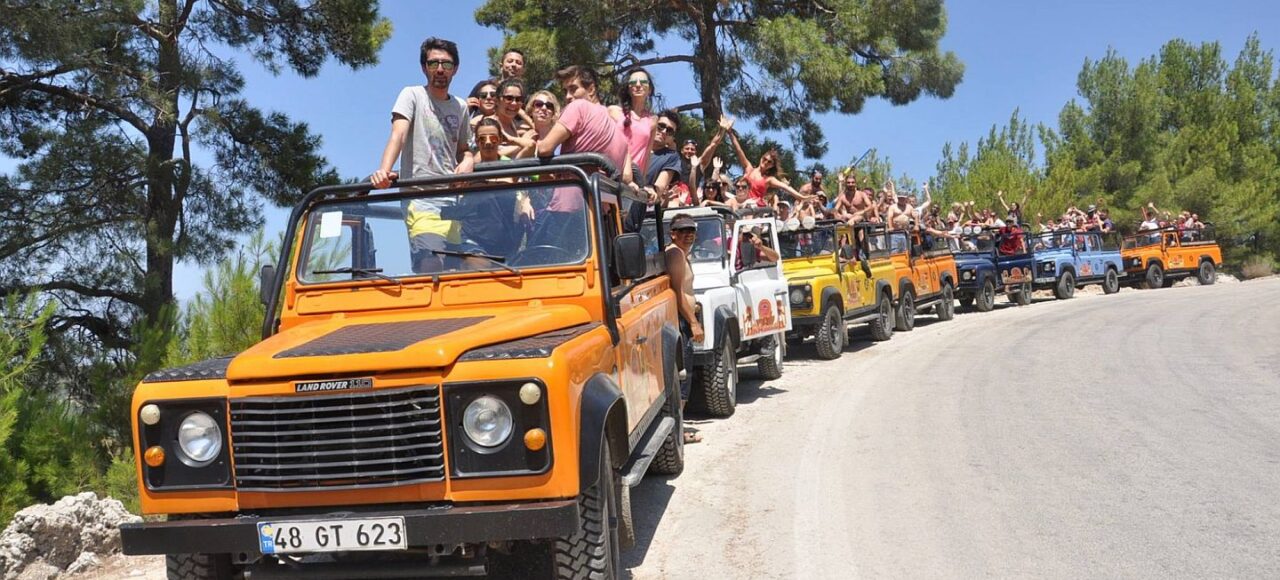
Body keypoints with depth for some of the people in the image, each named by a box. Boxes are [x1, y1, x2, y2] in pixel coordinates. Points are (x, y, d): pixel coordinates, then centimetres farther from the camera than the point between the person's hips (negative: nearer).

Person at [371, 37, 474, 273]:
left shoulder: (460, 106, 18)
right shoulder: (412, 95, 6)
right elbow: (398, 135, -9)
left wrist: (468, 160, 1)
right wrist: (384, 171, -28)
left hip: (455, 201, 5)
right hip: (422, 201, -5)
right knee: (431, 268, -19)